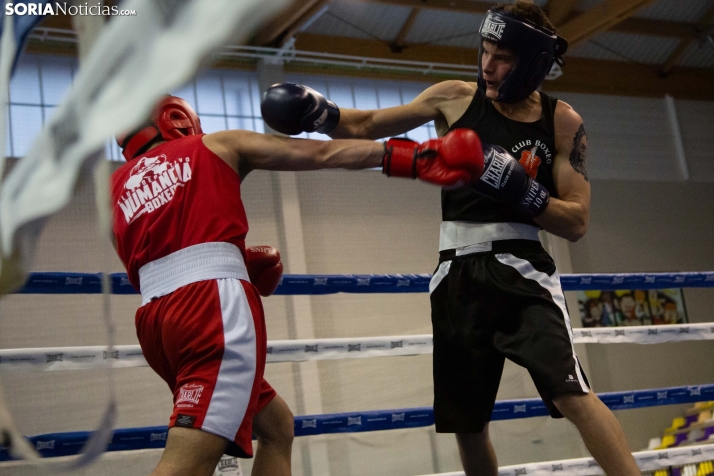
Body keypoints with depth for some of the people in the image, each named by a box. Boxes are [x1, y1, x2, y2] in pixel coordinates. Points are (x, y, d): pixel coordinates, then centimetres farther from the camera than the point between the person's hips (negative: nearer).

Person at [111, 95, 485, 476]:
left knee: (275, 426, 22)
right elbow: (322, 154, 12)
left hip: (155, 320, 6)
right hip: (216, 305, -6)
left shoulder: (116, 190, 26)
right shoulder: (216, 146, 16)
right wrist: (413, 157, 12)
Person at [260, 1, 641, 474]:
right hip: (458, 276, 3)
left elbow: (577, 222, -3)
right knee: (467, 424, 10)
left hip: (522, 272, -3)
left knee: (572, 395, -22)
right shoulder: (455, 99, 4)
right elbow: (368, 126, 10)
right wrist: (320, 112, -8)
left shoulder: (563, 122, 0)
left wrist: (522, 191, -20)